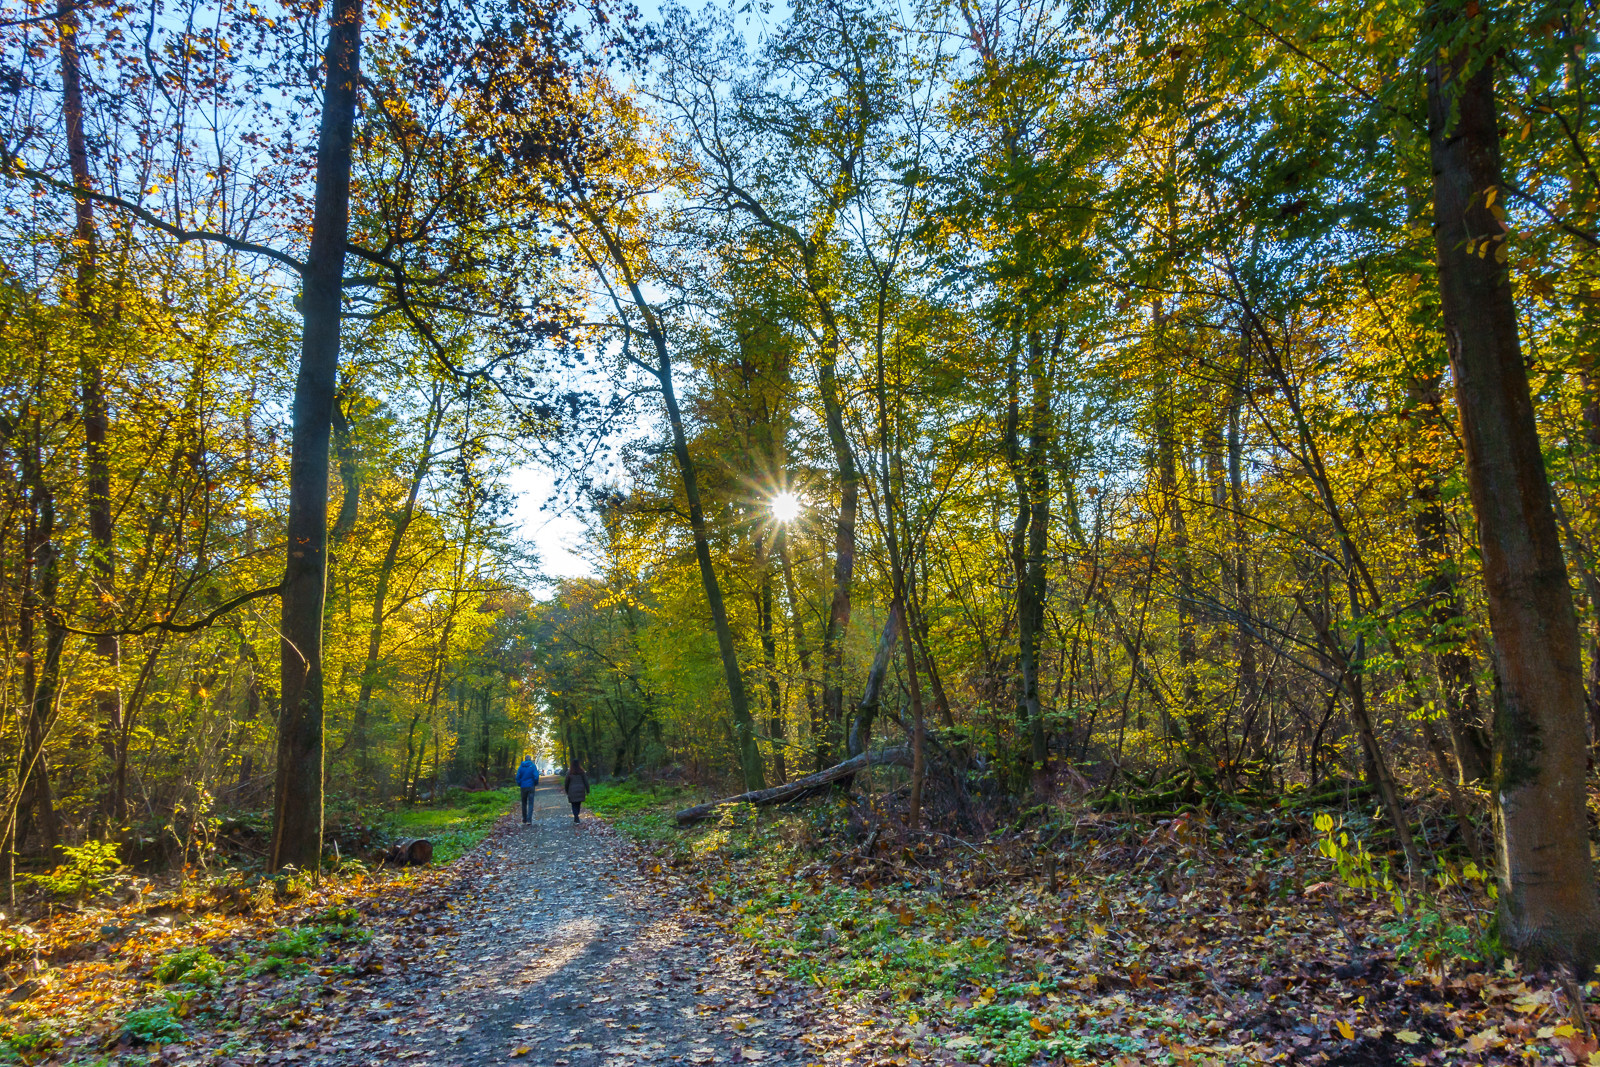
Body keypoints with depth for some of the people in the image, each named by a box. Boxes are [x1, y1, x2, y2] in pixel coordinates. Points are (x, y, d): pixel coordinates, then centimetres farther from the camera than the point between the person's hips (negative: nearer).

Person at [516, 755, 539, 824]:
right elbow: (536, 776, -10)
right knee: (530, 803, -3)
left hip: (523, 787, 2)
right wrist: (536, 784, 5)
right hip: (531, 786, -2)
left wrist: (519, 784, 14)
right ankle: (529, 820, -16)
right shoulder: (533, 766, -4)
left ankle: (524, 820, 17)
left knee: (524, 804, 13)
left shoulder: (521, 767, 3)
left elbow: (518, 777, 0)